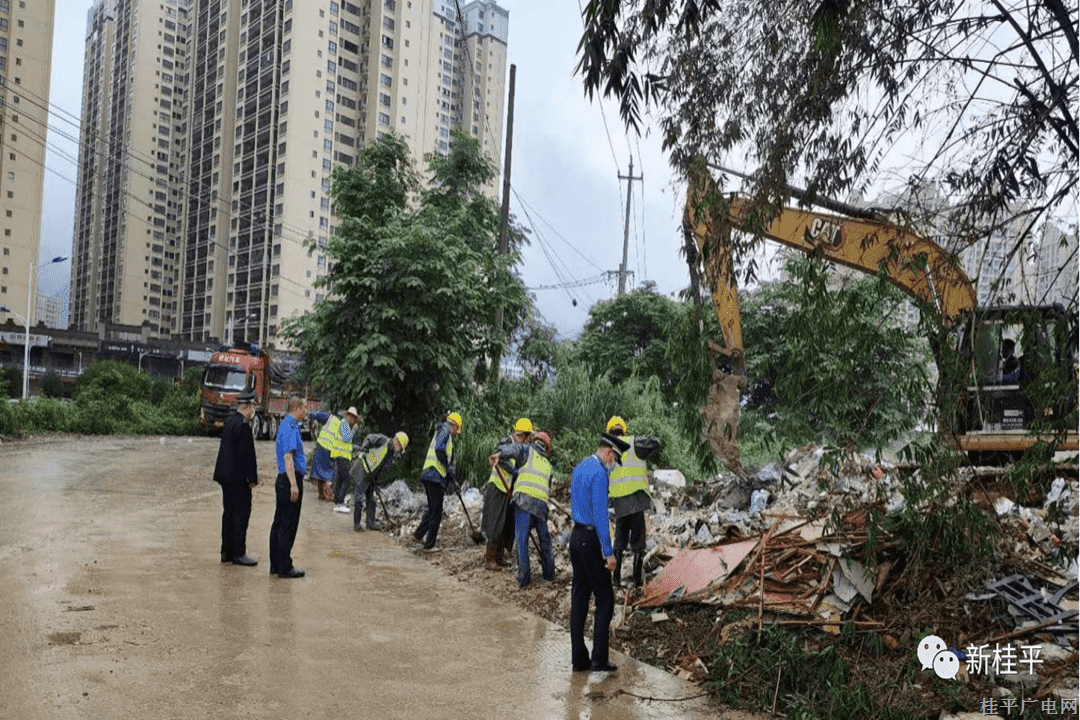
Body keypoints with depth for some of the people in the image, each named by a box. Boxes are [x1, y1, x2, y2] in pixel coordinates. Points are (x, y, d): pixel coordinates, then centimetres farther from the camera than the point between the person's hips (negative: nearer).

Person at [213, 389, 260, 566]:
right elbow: (247, 454, -19)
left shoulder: (229, 423, 12)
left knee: (229, 513, 14)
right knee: (242, 513, -3)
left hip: (226, 476, 10)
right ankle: (238, 553, 0)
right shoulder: (242, 425, -17)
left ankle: (227, 551, 20)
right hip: (238, 478, -10)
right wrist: (252, 478, -13)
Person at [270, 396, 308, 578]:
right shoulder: (290, 428, -15)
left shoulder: (287, 425, 16)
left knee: (279, 524, 13)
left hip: (283, 480, 10)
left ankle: (276, 565, 20)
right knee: (288, 525, -5)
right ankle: (284, 567, -1)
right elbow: (288, 457, -22)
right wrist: (294, 485, -24)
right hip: (291, 480, -10)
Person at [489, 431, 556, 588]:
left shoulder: (528, 449, 14)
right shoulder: (547, 464, 27)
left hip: (524, 498, -4)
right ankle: (549, 572, 27)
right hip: (542, 503, 4)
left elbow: (515, 448, -8)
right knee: (544, 539, 19)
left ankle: (523, 577, -6)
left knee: (522, 539, -3)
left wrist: (499, 454, -23)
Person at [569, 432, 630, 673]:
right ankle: (599, 658, -2)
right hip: (591, 540, -9)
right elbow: (600, 515, -20)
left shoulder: (579, 468, 13)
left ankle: (579, 658, 14)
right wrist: (608, 552, -17)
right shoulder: (599, 473, -16)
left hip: (576, 536, 9)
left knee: (579, 597, 10)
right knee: (604, 599, -1)